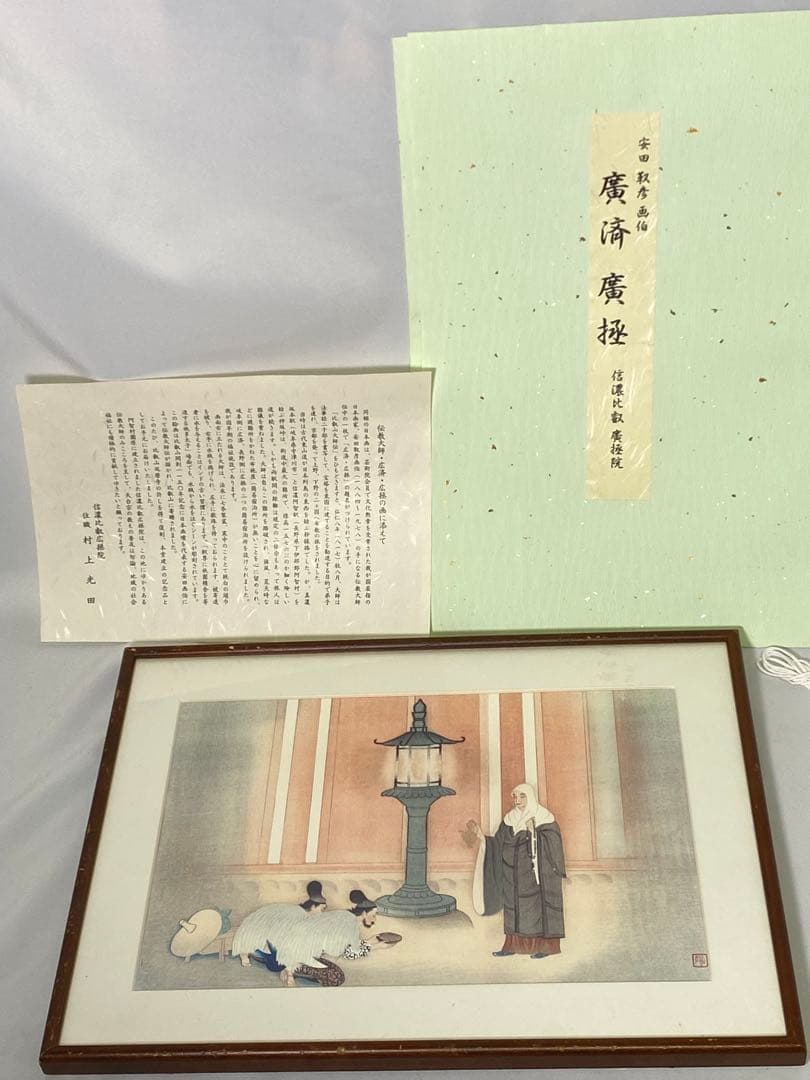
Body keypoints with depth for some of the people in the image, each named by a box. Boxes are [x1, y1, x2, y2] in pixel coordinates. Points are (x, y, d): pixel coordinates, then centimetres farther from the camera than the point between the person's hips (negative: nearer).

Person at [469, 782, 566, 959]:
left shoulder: (543, 818, -6)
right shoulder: (510, 820, 8)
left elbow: (554, 845, -8)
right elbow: (498, 844, 8)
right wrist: (481, 836, -1)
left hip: (537, 872, -5)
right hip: (515, 873, 5)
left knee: (539, 905, -3)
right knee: (514, 907, 5)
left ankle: (545, 946, 3)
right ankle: (512, 945, 10)